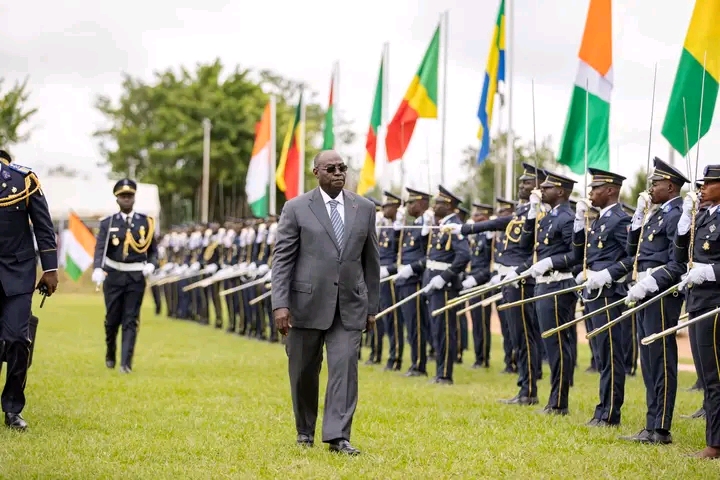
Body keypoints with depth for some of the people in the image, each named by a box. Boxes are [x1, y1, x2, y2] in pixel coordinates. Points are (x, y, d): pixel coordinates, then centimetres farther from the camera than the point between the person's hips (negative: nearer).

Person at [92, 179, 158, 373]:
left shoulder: (146, 222, 4)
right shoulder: (108, 223, 0)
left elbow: (153, 250, 10)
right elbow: (100, 249, -12)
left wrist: (151, 265, -11)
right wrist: (97, 270, -29)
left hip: (136, 277, 0)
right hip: (113, 276, 0)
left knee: (130, 321, -4)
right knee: (112, 319, 8)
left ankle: (126, 362, -6)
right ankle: (110, 354, 32)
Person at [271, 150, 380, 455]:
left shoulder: (364, 208, 7)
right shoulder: (296, 209, -2)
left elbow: (371, 260, 11)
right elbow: (282, 259, -4)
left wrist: (372, 306, 10)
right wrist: (280, 304, -13)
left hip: (350, 306, 2)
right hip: (307, 303, -1)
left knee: (345, 368, -8)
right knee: (304, 372, 9)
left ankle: (338, 436, -7)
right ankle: (305, 431, 28)